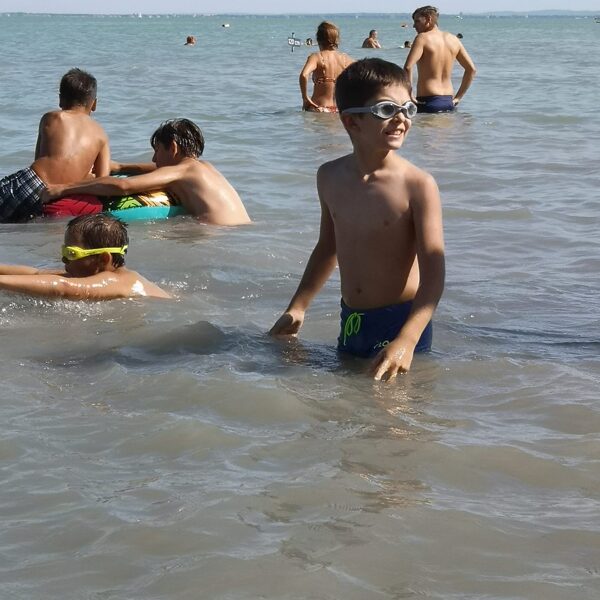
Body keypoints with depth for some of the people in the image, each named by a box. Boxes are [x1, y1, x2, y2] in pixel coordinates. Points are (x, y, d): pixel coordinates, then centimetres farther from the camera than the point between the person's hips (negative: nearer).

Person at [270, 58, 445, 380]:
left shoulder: (418, 185, -16)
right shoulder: (330, 177, 2)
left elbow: (433, 274, -21)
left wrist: (406, 342, -33)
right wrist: (297, 308, 18)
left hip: (401, 322, -6)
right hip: (350, 322, 6)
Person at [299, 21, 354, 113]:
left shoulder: (316, 57, -5)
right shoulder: (345, 58, 7)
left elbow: (304, 75, -24)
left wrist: (305, 98, -12)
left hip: (319, 109, -4)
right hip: (340, 110, 4)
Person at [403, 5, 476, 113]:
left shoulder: (423, 38, -7)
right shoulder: (453, 40, 12)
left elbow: (408, 68, -20)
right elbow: (471, 69, 17)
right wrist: (458, 97, 17)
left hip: (428, 101, -6)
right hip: (449, 102, 6)